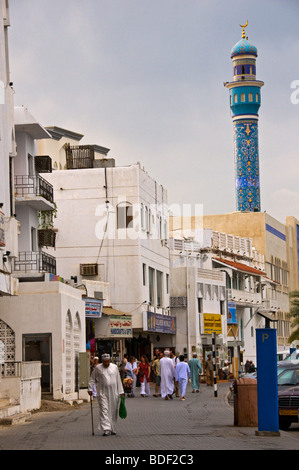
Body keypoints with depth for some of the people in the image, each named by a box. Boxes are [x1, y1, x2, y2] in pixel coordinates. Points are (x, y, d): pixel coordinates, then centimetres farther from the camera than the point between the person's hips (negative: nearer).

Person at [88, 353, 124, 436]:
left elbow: (118, 380, 11)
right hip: (102, 392, -2)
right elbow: (92, 379, 9)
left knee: (113, 411, 6)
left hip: (113, 393, 2)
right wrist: (90, 389, -1)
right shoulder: (98, 368, 2)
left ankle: (112, 429, 17)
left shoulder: (114, 367, 8)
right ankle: (106, 430, -16)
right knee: (104, 410, -11)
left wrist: (121, 392, 9)